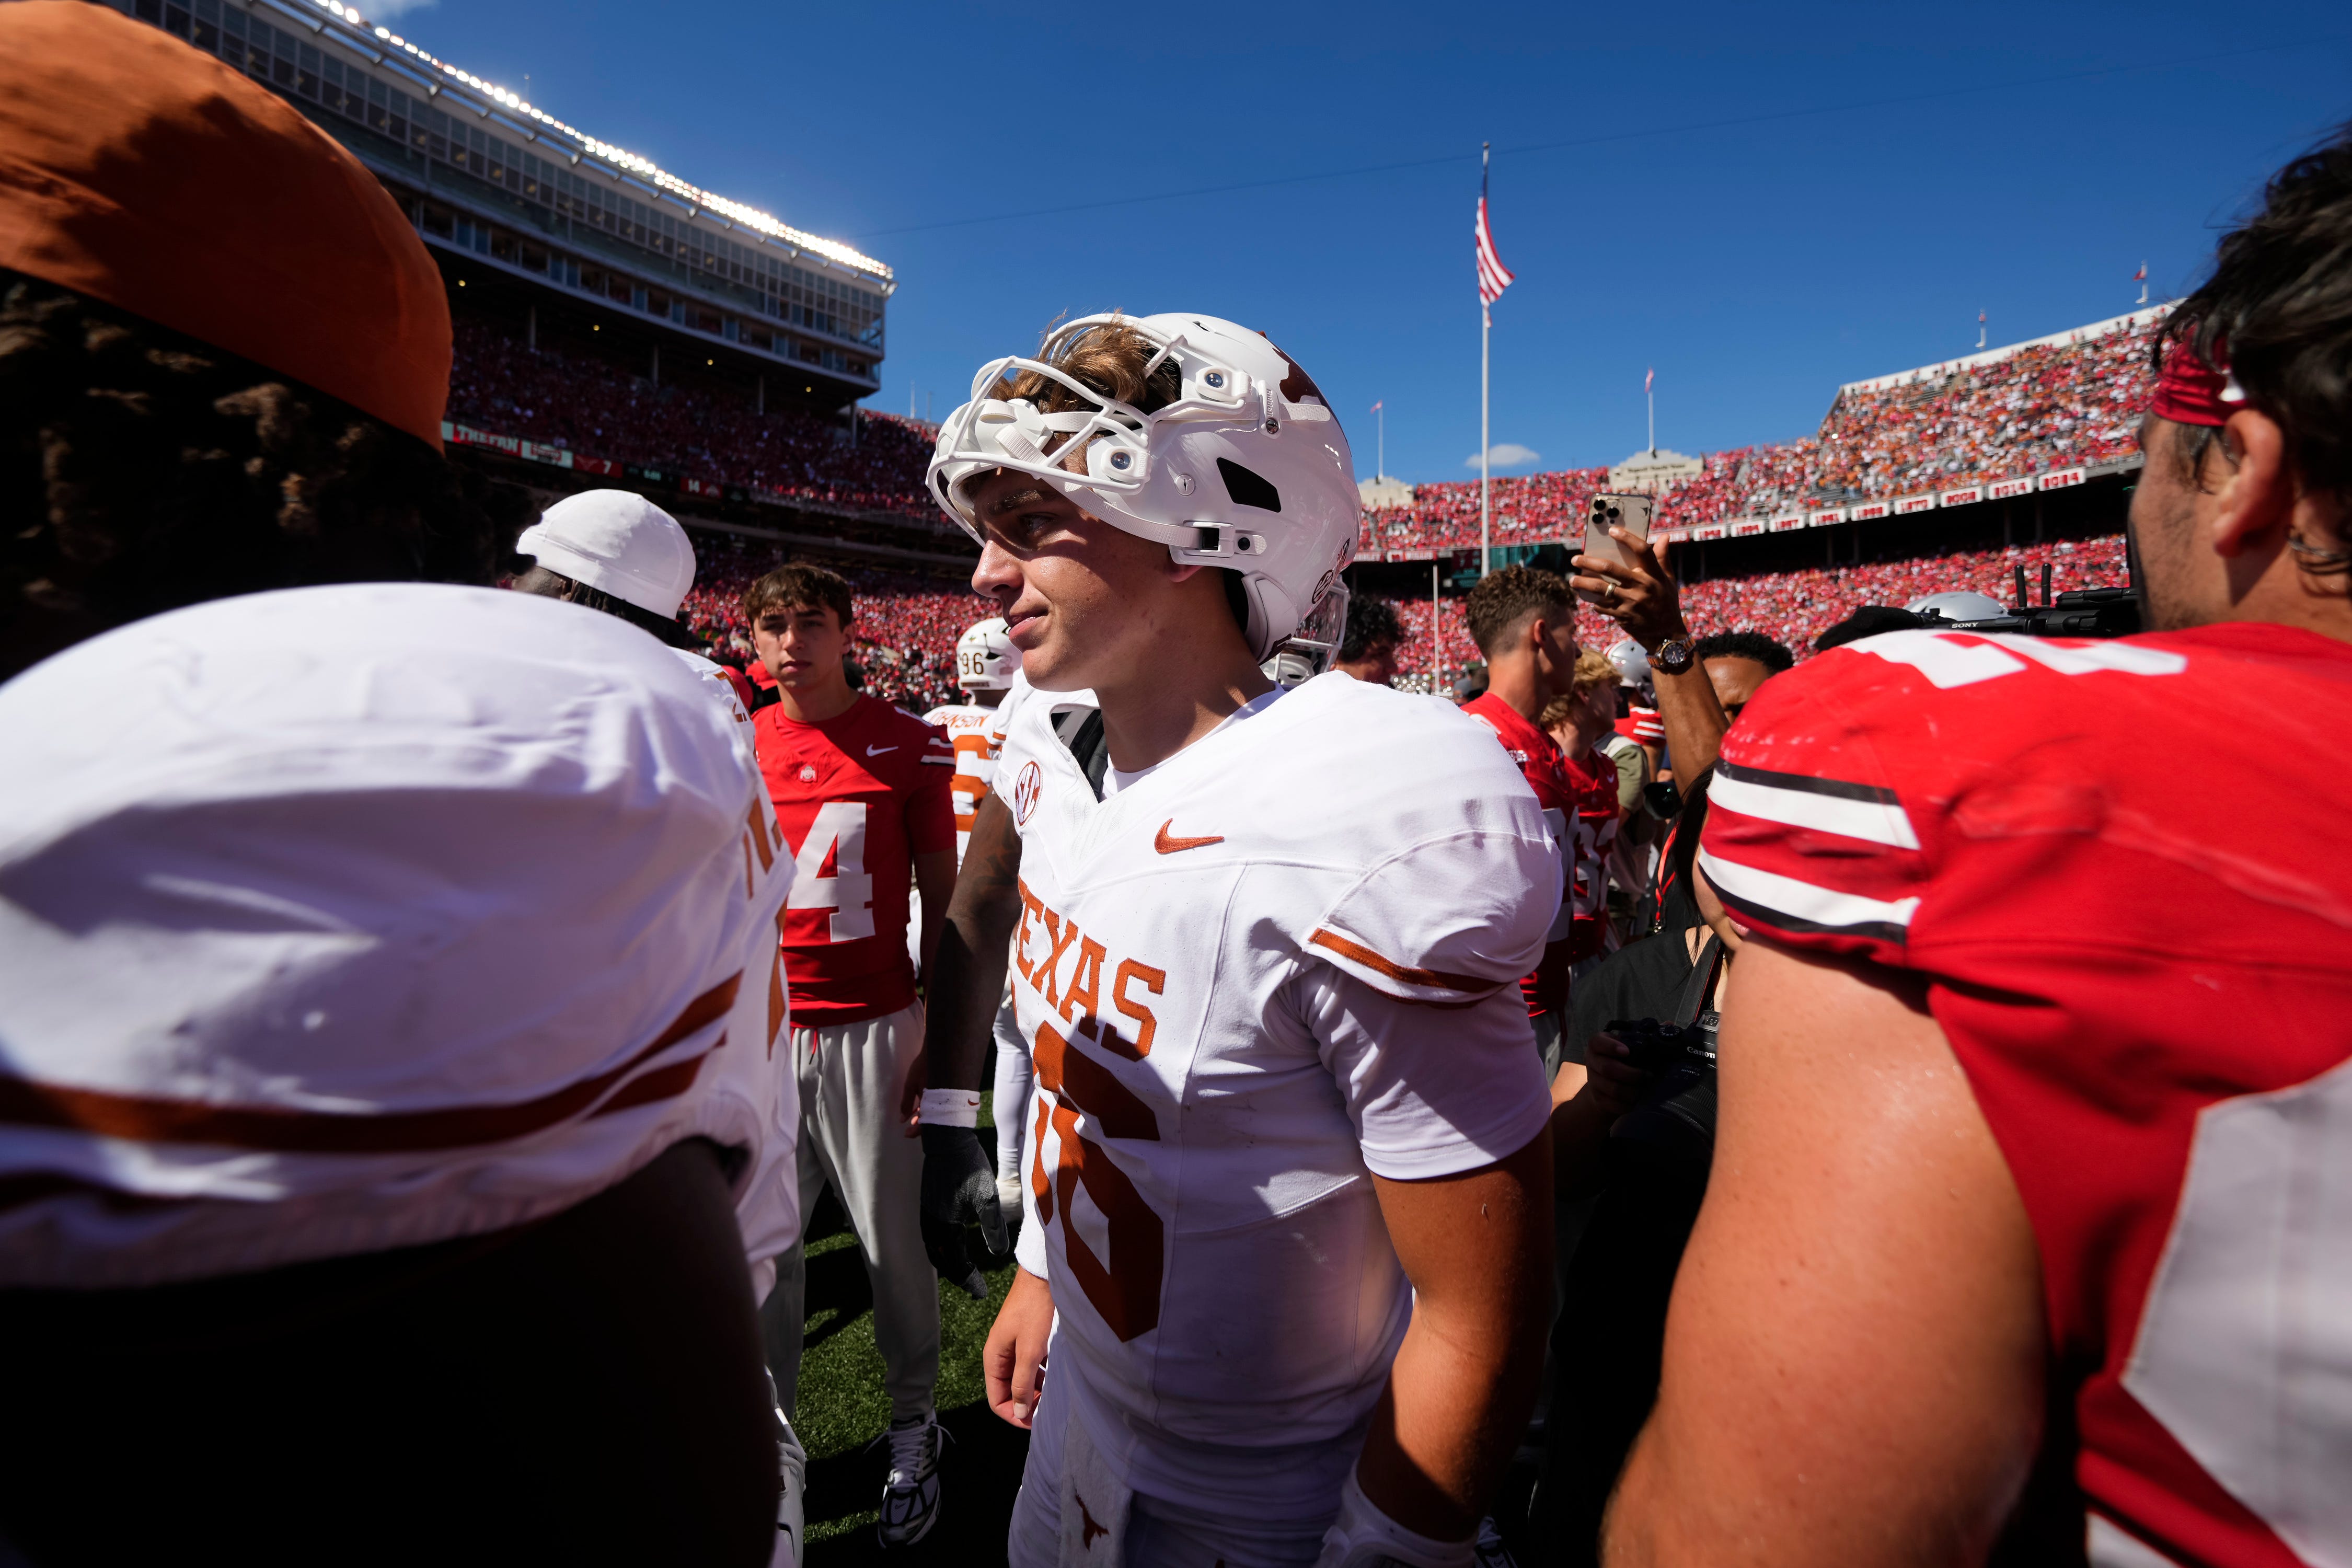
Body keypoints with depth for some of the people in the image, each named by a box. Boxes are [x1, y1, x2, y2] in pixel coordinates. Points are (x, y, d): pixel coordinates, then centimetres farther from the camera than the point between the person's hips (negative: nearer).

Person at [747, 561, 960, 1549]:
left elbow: (942, 902, -1)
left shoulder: (911, 746, -3)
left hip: (874, 1028, -2)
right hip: (757, 1032, 3)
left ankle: (914, 1436, 30)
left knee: (894, 1239, 8)